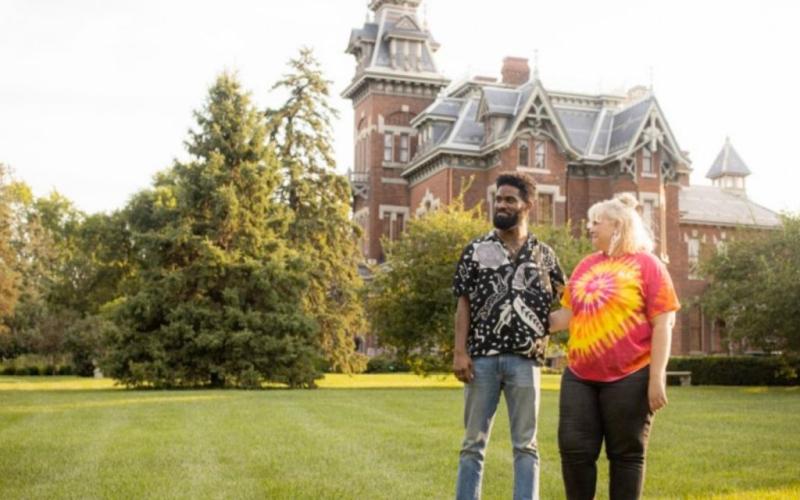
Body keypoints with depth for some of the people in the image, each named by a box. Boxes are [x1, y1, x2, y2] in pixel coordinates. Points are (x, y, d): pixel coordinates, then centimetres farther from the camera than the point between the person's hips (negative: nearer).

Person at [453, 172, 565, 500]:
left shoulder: (544, 255, 9)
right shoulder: (476, 250, 7)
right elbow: (464, 304, 3)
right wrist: (460, 352, -6)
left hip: (525, 359, 0)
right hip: (482, 357, 0)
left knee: (525, 445, 5)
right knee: (473, 442, 6)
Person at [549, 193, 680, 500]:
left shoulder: (646, 264, -3)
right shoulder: (586, 266, 13)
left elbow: (663, 325, -7)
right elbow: (567, 315, 18)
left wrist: (657, 379, -12)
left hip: (629, 377, -5)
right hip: (579, 376, 5)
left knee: (625, 454, 5)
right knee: (574, 449, 3)